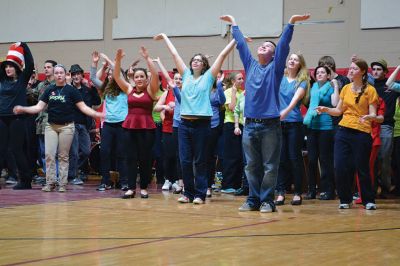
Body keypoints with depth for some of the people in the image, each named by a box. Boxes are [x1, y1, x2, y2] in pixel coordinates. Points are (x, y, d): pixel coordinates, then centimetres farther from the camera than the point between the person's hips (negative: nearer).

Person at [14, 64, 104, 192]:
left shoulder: (71, 90, -1)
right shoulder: (49, 90, 8)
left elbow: (83, 107, -4)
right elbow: (39, 107, 6)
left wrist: (96, 114, -18)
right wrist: (22, 109, -5)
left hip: (66, 126, -3)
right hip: (51, 126, 3)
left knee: (63, 156, 1)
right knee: (49, 154, -4)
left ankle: (63, 184, 7)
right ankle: (50, 182, 3)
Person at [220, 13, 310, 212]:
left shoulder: (275, 67, 4)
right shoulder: (250, 65, 14)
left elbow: (283, 45, -5)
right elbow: (241, 44, 20)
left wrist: (292, 22, -13)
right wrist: (233, 23, 26)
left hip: (270, 125, -4)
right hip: (250, 125, 4)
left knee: (270, 166, 0)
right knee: (252, 166, 7)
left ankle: (267, 201, 5)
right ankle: (253, 200, 14)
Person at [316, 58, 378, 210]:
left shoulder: (369, 90, -3)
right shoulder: (346, 88, 11)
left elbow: (373, 114, -7)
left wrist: (369, 117, -29)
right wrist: (325, 109, -3)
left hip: (362, 133, -4)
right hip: (343, 131, 4)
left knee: (362, 168, -1)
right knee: (340, 167, -2)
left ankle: (369, 201, 14)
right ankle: (345, 200, 12)